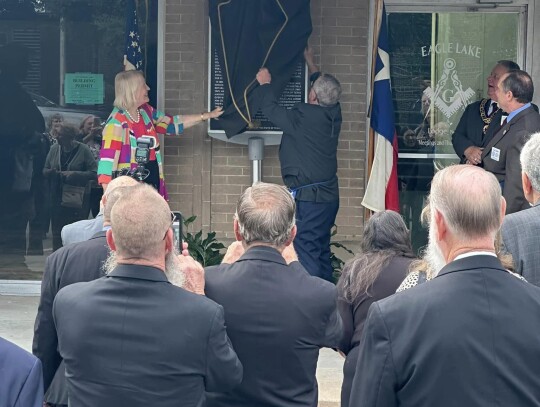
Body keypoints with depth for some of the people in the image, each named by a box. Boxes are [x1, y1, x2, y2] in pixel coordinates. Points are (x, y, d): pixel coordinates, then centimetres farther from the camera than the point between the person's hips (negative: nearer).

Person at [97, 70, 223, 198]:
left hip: (152, 184, 8)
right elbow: (107, 160, -20)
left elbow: (172, 124, 22)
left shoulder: (146, 112, 9)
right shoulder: (117, 121, -15)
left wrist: (206, 116, 21)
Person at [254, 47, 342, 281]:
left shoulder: (305, 117, -17)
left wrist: (264, 84, 11)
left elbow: (271, 110, -7)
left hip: (307, 197, -9)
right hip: (329, 194, 9)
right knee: (322, 250, 16)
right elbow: (327, 92, 25)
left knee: (305, 252, -9)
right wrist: (311, 64, 39)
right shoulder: (333, 114, 5)